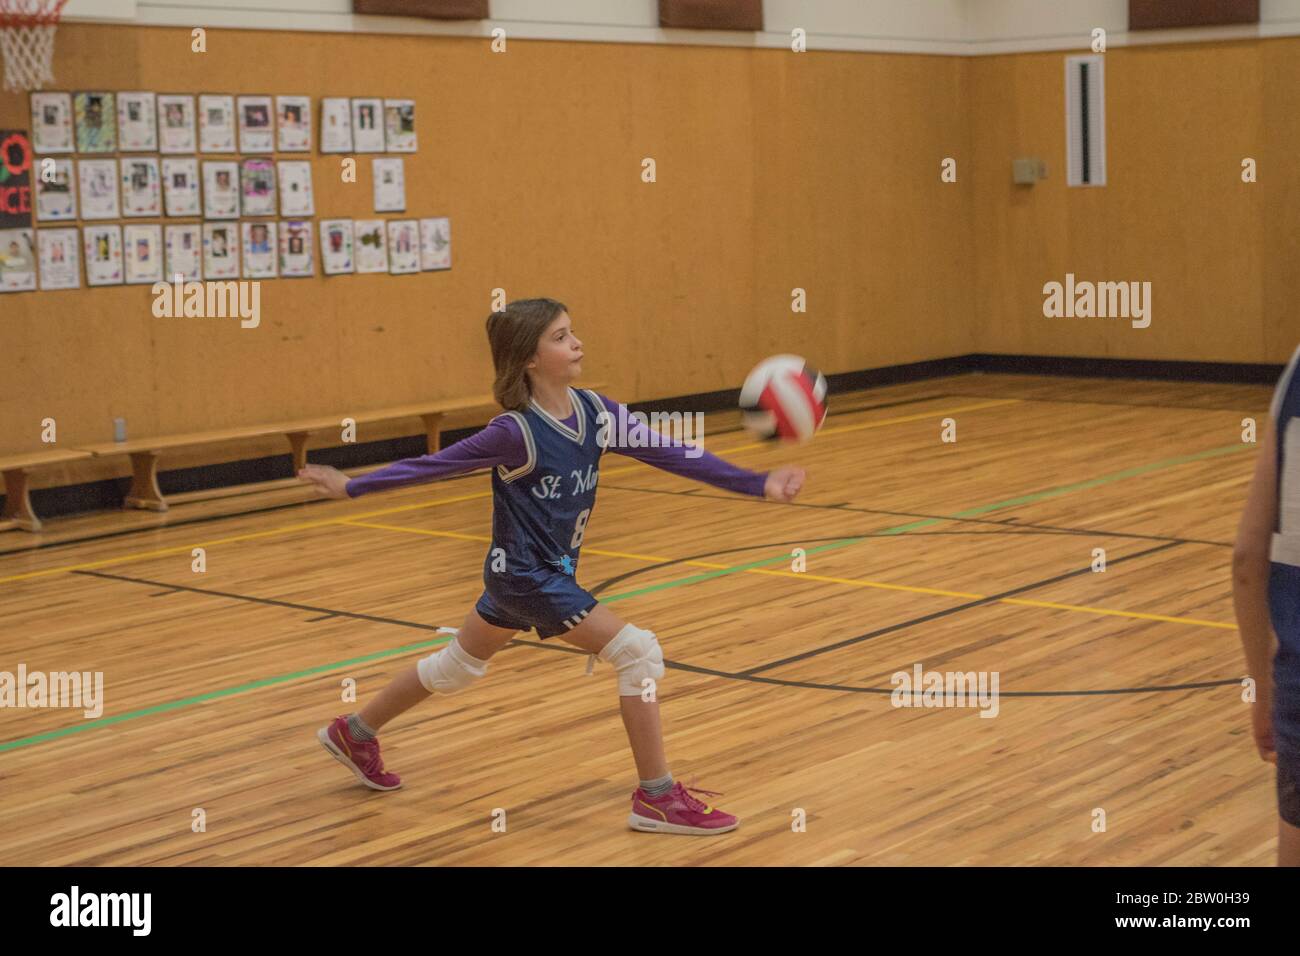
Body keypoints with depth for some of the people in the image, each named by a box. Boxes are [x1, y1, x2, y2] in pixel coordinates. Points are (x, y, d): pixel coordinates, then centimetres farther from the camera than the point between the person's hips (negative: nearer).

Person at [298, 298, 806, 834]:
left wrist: (757, 485, -16)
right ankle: (657, 799, -3)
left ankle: (355, 733, 44)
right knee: (638, 652, -12)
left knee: (458, 668, 25)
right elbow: (437, 464, -14)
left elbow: (670, 454, -9)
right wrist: (352, 488, -9)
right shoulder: (516, 432, -23)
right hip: (525, 575, -8)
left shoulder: (595, 412, -4)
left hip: (533, 572, 8)